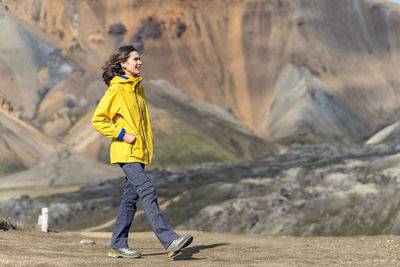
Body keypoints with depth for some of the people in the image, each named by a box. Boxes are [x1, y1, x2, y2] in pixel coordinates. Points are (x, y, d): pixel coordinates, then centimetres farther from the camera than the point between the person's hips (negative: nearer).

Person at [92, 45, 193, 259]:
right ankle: (169, 240, -24)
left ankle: (118, 246, 14)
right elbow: (98, 120, -8)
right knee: (147, 191, -17)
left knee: (131, 197, 8)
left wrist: (148, 144, 18)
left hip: (138, 152, 9)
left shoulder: (137, 87, 15)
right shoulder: (116, 89, -9)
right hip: (125, 152, -9)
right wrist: (122, 134, -15)